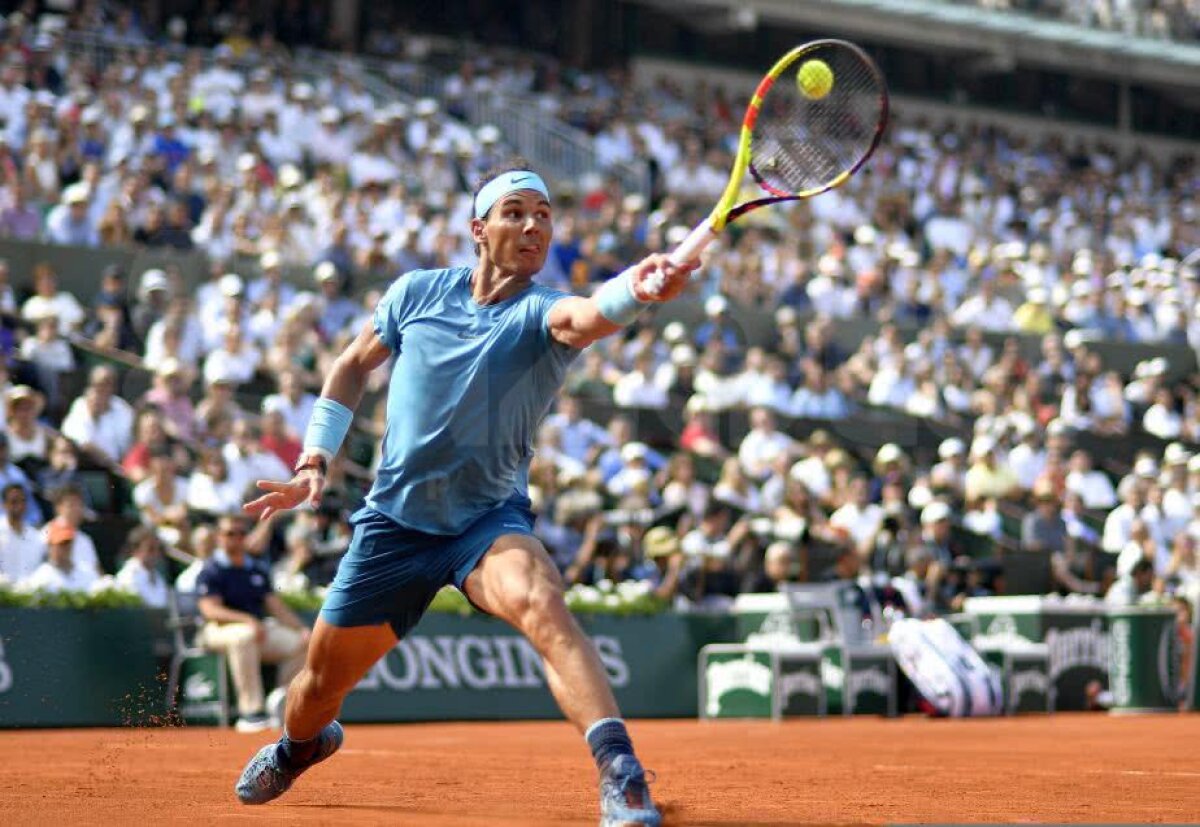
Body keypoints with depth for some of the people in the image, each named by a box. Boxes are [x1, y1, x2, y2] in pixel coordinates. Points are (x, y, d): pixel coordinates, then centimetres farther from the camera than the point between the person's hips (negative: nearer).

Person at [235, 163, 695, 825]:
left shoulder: (542, 312, -15)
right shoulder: (418, 292, -4)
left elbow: (584, 319, -41)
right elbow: (354, 365, 14)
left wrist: (636, 290, -64)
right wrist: (315, 460, 5)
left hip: (489, 518, -3)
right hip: (394, 519, 3)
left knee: (540, 602, -36)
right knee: (324, 678, 13)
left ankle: (620, 773, -43)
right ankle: (300, 744, 50)